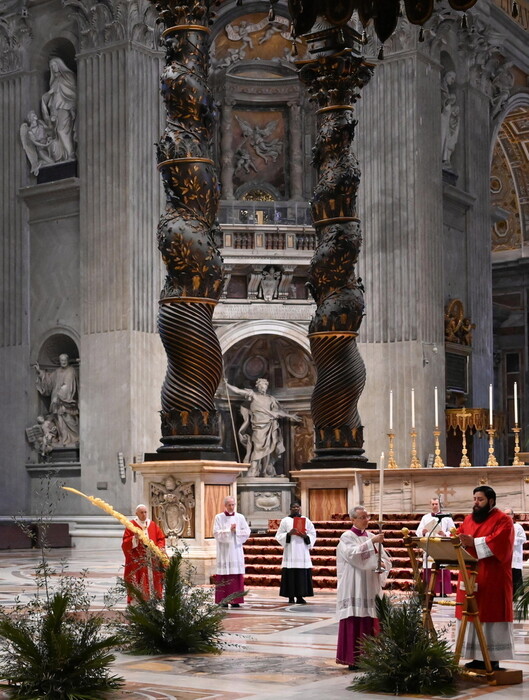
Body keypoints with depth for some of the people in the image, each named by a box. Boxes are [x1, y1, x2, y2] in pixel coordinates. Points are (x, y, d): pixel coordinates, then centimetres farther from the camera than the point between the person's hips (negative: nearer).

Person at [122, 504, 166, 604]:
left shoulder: (152, 524, 13)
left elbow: (161, 538, 13)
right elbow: (125, 542, -2)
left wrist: (159, 548, -5)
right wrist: (135, 538, -20)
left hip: (152, 559, 4)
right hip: (137, 560, -4)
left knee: (152, 580, 1)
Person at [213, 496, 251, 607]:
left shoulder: (240, 517, 10)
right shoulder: (219, 517, 4)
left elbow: (247, 532, 4)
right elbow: (216, 533, -6)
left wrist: (236, 531, -8)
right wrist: (229, 530, -13)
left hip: (236, 549, 2)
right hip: (224, 551, -2)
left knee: (237, 576, -2)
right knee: (224, 576, -5)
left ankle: (235, 600, 0)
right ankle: (223, 600, -4)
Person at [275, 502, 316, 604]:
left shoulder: (306, 521, 12)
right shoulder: (285, 521, 8)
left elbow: (313, 535, 11)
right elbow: (279, 536, 4)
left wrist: (305, 536, -9)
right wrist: (289, 533, -13)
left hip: (303, 552, 2)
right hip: (290, 551, -2)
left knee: (302, 575, -3)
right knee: (290, 575, -6)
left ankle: (300, 596, 1)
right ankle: (291, 597, -1)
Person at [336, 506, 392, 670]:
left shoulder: (372, 537, 14)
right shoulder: (346, 537, -3)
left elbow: (386, 559, 12)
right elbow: (353, 554, -22)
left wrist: (383, 564, -10)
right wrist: (372, 542, -28)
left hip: (371, 588, 6)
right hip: (354, 588, -6)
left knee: (371, 624, 4)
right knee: (354, 623, -7)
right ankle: (352, 659, -3)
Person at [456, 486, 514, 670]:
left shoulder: (503, 520, -6)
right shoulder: (469, 519, 16)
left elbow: (498, 542, -20)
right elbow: (459, 535, 11)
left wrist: (474, 542, -25)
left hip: (492, 578, -7)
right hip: (471, 575, 7)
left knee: (491, 614, -6)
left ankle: (493, 659, -4)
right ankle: (478, 657, 10)